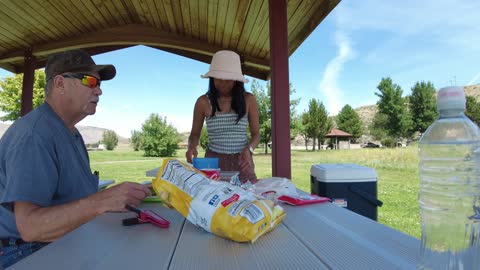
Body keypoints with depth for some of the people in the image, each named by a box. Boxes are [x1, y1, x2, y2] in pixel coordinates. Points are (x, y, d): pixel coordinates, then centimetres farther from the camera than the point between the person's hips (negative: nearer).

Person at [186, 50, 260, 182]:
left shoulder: (248, 99, -2)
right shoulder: (203, 102, -3)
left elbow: (255, 134, 4)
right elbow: (195, 134, 7)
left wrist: (248, 149, -15)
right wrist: (191, 147, -14)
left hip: (241, 162, 1)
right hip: (214, 162, 0)